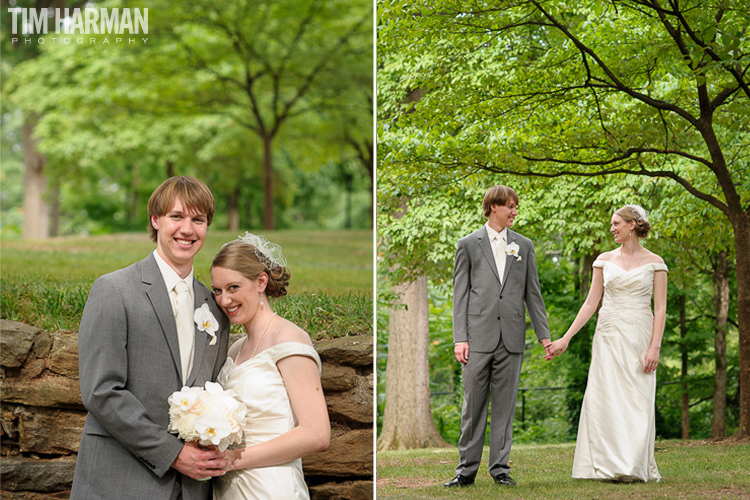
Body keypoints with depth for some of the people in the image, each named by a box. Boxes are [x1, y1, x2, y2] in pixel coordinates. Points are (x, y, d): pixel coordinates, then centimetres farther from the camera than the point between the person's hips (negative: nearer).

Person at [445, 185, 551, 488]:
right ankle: (467, 469, 5)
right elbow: (460, 293, 2)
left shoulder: (524, 246, 12)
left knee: (505, 405, 4)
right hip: (479, 337, -2)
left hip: (512, 338, 2)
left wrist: (543, 334, 6)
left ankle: (500, 468, 9)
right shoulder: (469, 244, 5)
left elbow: (532, 292, 13)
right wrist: (460, 338, -6)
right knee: (473, 404, 0)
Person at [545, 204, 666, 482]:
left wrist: (655, 347, -12)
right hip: (608, 336, 3)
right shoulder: (605, 260, 9)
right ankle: (608, 466, 1)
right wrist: (565, 339, 2)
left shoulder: (654, 263, 2)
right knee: (604, 399, -3)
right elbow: (591, 303, 8)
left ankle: (634, 466, 0)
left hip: (638, 336, -3)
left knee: (636, 401, -4)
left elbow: (660, 308, -2)